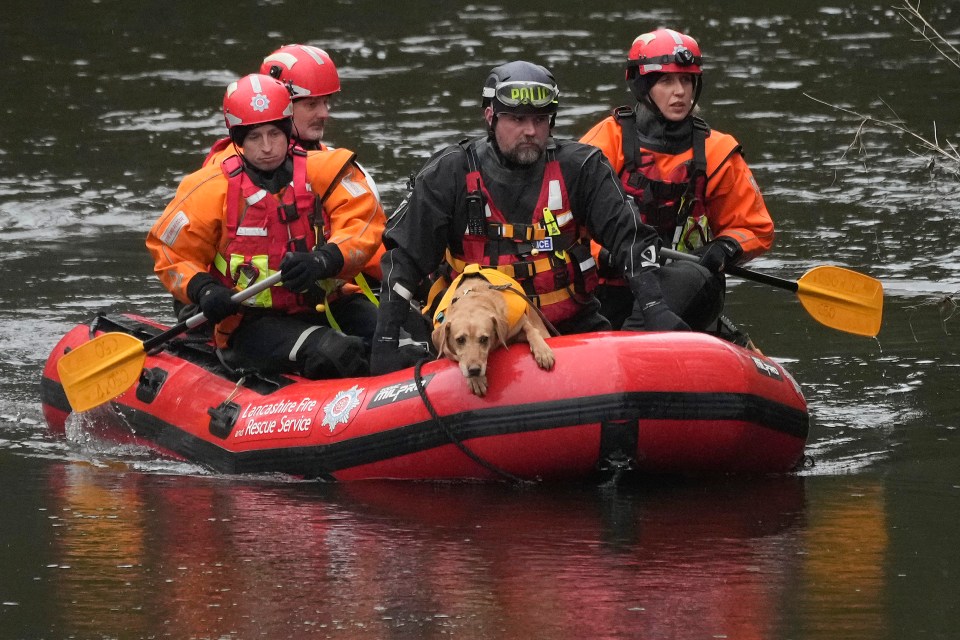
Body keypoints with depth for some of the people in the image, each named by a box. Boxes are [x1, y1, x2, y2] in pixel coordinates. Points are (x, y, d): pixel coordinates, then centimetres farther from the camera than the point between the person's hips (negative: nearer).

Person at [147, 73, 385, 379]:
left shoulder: (324, 171, 3)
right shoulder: (213, 190, -2)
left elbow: (364, 225, -7)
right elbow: (169, 250, 8)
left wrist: (324, 261, -26)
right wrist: (203, 290, -12)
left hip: (327, 305, 3)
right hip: (253, 325, -3)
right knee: (334, 353, -33)